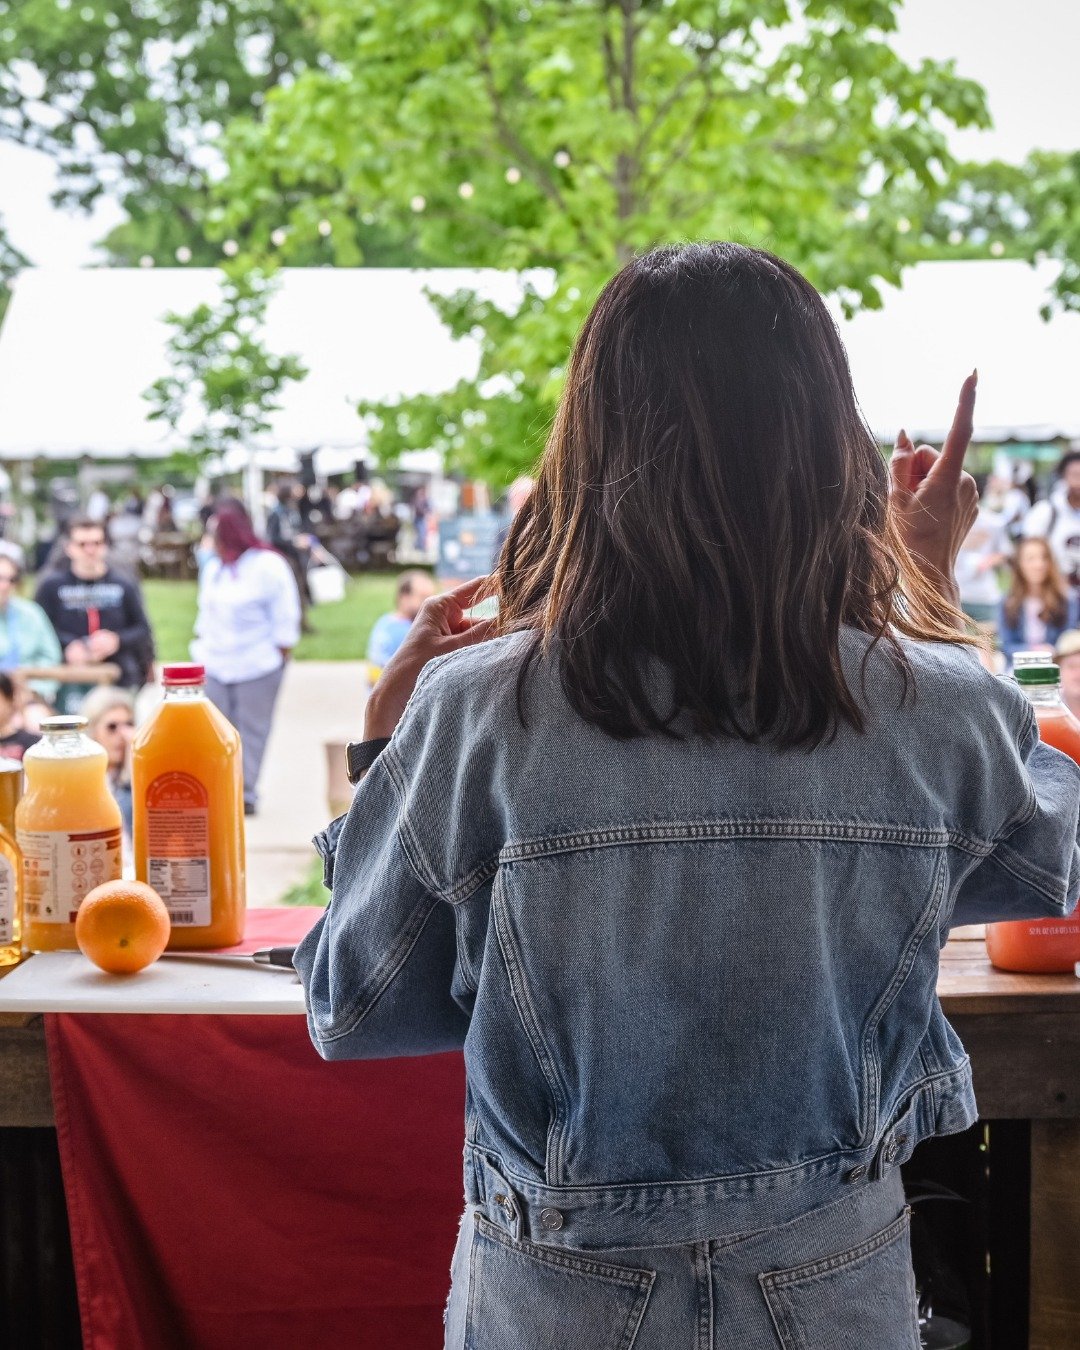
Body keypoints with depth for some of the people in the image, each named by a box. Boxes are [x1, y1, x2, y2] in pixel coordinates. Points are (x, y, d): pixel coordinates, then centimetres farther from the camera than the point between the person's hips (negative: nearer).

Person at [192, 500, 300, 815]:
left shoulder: (268, 565, -8)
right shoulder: (212, 569, 13)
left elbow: (285, 617, -7)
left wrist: (280, 656, -8)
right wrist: (202, 645, 14)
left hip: (257, 665, -6)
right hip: (215, 664, 6)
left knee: (251, 731, 0)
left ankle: (245, 793, 6)